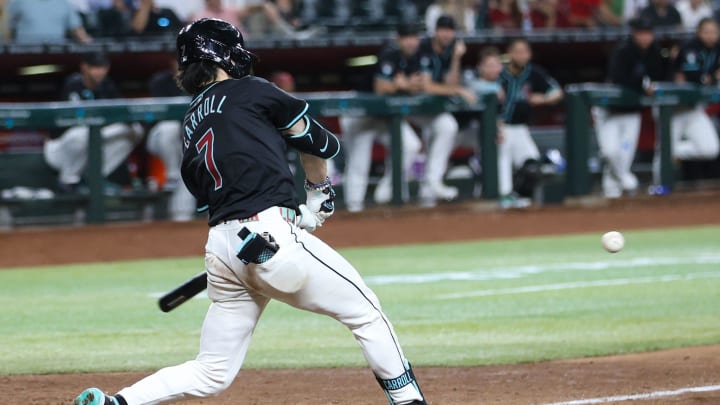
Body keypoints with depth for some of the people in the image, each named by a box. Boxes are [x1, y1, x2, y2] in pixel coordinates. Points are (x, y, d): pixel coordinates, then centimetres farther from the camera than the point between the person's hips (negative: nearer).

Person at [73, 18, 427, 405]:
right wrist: (318, 191, 32)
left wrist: (303, 216, 24)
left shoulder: (190, 128, 22)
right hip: (272, 238, -6)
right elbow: (316, 141, 12)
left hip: (221, 247, 7)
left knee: (211, 374, 10)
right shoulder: (249, 92, 4)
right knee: (365, 312, 9)